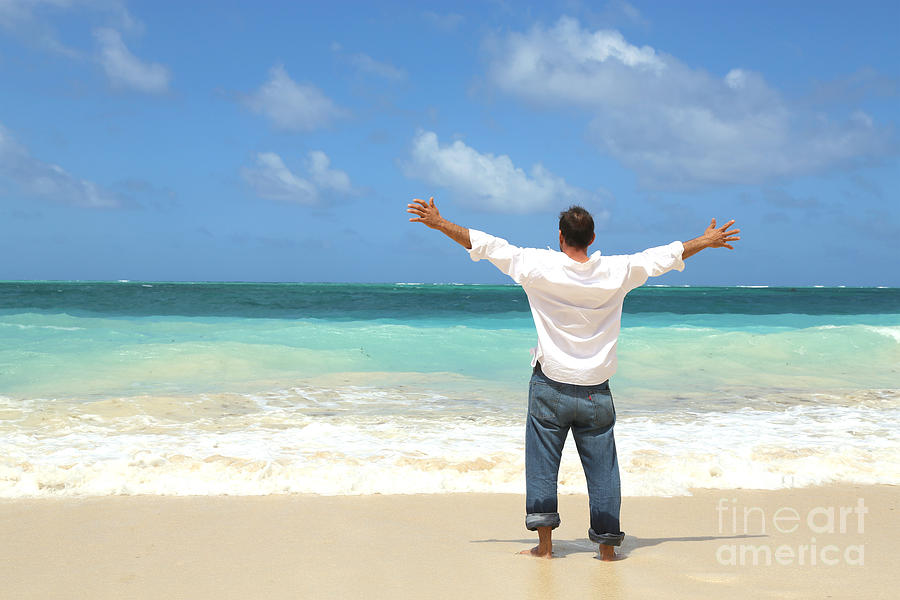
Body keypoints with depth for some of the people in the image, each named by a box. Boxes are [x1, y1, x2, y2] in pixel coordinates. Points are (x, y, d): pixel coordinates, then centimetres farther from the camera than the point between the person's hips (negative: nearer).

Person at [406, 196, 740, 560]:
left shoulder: (540, 267, -8)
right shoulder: (616, 272, -2)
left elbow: (487, 245, -3)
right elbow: (665, 256, 12)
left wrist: (438, 223, 6)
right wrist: (706, 241, 28)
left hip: (550, 386, -1)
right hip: (596, 392, 2)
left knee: (542, 462, 8)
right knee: (601, 466, 9)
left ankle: (544, 544, 8)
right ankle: (607, 547, 13)